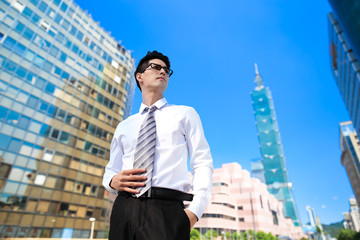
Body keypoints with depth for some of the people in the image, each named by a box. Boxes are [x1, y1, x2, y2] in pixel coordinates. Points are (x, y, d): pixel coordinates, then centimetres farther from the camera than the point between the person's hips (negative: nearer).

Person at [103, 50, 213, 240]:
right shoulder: (124, 126, 17)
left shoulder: (185, 114, 8)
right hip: (124, 209, 4)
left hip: (166, 209, -3)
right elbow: (111, 169, 21)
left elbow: (202, 162, 0)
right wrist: (112, 181, -4)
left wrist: (195, 209, -14)